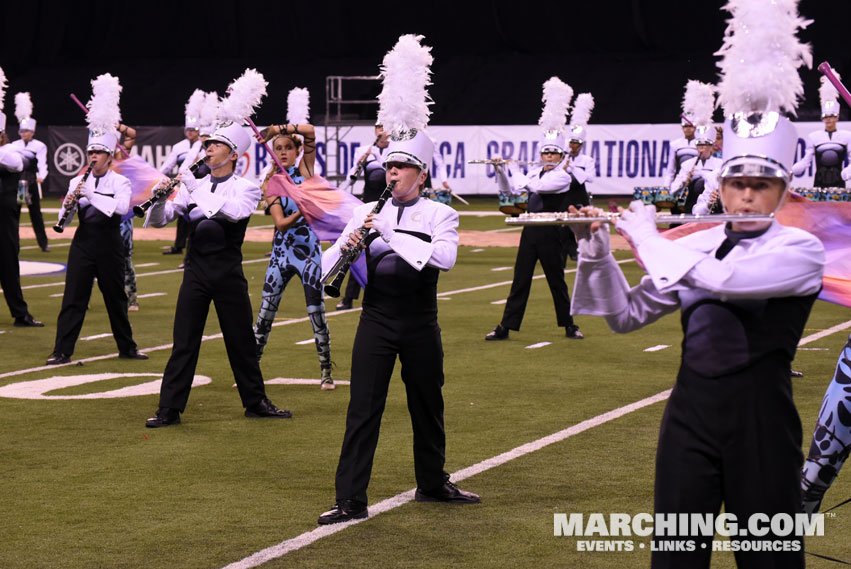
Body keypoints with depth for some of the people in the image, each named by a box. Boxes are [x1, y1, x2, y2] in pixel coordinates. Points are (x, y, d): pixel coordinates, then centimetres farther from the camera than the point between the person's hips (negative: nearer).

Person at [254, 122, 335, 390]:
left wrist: (276, 128, -13)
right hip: (281, 252, 2)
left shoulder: (305, 170, 1)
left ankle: (326, 373, 11)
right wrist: (300, 213, -28)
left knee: (317, 314, -1)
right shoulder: (271, 183, 2)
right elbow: (280, 223, -10)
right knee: (265, 314, 1)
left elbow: (310, 131, -14)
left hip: (308, 251, -2)